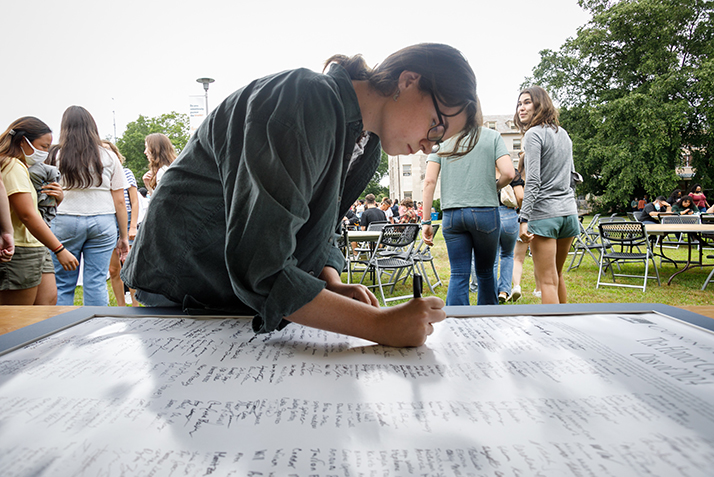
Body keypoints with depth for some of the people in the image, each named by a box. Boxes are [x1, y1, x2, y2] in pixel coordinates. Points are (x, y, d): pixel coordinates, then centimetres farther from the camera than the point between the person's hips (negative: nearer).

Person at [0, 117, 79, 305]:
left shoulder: (21, 167, 19)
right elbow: (27, 215, -21)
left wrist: (58, 197, 2)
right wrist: (60, 250, -22)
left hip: (37, 247, 10)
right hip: (20, 252, -10)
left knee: (49, 300, 4)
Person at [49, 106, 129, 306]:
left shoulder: (57, 156, 1)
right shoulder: (109, 157, 4)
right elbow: (119, 201, 4)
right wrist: (123, 237, 9)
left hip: (65, 222, -1)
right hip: (103, 222, 1)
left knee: (62, 285, 7)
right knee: (97, 283, 4)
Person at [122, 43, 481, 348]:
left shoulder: (367, 149, 1)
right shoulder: (306, 105, -30)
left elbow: (316, 234, 8)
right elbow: (257, 268, -37)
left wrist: (332, 285, -13)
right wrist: (380, 325, -37)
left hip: (260, 299, 8)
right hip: (180, 297, -7)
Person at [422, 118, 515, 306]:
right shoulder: (492, 136, 3)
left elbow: (429, 181, -1)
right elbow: (508, 173, -9)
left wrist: (426, 221, 1)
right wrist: (494, 187, 13)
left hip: (451, 214, 1)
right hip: (485, 212, -1)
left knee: (458, 275, 4)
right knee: (485, 272, 14)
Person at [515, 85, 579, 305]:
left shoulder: (533, 134, -9)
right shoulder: (563, 133, 16)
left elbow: (533, 181, -17)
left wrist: (524, 219, -20)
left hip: (544, 213, -8)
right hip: (569, 211, 8)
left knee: (547, 281, -4)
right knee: (557, 276, 19)